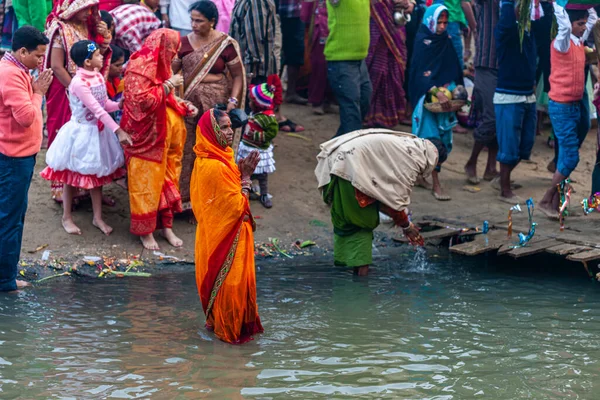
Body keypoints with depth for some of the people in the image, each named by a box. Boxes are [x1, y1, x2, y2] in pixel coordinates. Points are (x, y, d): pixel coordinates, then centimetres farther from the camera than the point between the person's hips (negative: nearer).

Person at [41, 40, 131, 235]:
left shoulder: (99, 77, 0)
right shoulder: (79, 82, -24)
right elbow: (97, 109, -28)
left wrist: (120, 104, -14)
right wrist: (118, 131, -30)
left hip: (98, 131, 7)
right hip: (81, 133, -7)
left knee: (97, 174, 14)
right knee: (72, 175, 7)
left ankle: (98, 217, 25)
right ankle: (67, 217, 21)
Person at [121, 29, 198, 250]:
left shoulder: (160, 66, 13)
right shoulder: (140, 67, -17)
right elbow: (141, 101, -26)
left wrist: (183, 107, 6)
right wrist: (168, 86, -23)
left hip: (162, 136, 9)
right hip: (145, 137, -9)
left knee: (166, 180, 13)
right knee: (145, 182, 0)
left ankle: (165, 224, 22)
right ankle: (144, 230, 9)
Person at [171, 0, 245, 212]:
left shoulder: (227, 44, -6)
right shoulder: (184, 43, 4)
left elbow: (238, 76, -2)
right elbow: (171, 71, 4)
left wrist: (233, 100, -13)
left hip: (216, 107, -3)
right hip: (189, 105, 3)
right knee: (187, 151, 6)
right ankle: (187, 200, 16)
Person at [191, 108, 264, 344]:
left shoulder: (206, 160, 3)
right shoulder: (216, 167, -28)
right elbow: (236, 206, -24)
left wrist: (240, 173, -2)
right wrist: (246, 177, -15)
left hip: (216, 233, 10)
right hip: (226, 236, -10)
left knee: (218, 280, 22)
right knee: (230, 282, 5)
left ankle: (216, 322, 36)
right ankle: (230, 331, 19)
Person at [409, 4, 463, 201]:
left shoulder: (446, 41, 9)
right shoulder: (422, 42, -8)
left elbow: (454, 68, 13)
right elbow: (420, 73, -17)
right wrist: (437, 93, -27)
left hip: (445, 97, 6)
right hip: (427, 98, -6)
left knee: (444, 140, 8)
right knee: (433, 140, -11)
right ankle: (436, 185, -9)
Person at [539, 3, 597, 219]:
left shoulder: (579, 42, 9)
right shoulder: (562, 43, -14)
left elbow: (593, 19, 22)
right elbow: (564, 26, -36)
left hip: (577, 105, 8)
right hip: (561, 107, -8)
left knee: (566, 157, 12)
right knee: (570, 157, -9)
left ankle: (556, 203, 18)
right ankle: (546, 201, 2)